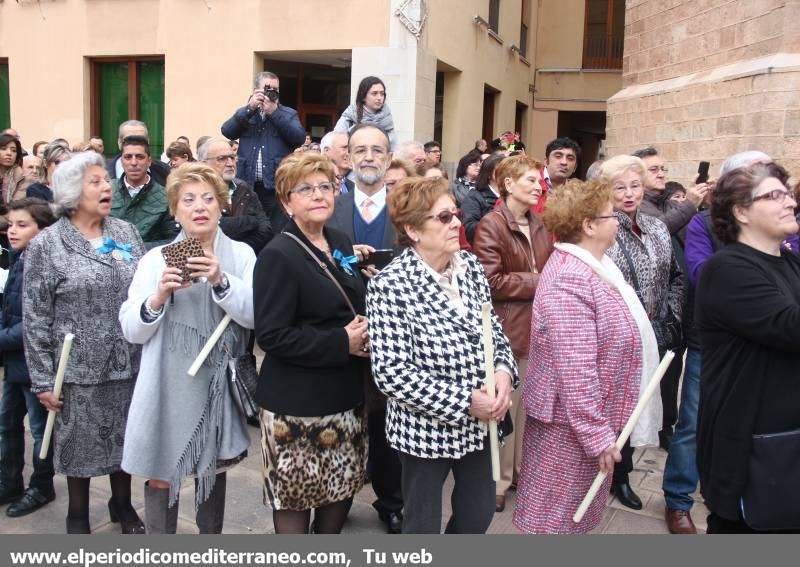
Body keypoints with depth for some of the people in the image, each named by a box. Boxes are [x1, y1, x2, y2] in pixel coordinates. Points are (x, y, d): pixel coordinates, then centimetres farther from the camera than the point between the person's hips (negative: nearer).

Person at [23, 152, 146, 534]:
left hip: (130, 361, 3)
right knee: (81, 442, 11)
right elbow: (35, 318, -7)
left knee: (126, 436, 16)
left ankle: (122, 503, 37)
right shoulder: (46, 245, -7)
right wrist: (42, 379, -9)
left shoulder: (126, 232, 4)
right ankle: (78, 514, 32)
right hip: (79, 367, -3)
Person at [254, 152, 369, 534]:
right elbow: (271, 336, -21)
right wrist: (342, 344, -21)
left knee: (343, 488, 18)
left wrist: (363, 332, -2)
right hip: (297, 404, -7)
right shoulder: (278, 256, -15)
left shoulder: (340, 242, 8)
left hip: (343, 395, 7)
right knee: (295, 498, 7)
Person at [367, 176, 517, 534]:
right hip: (425, 428, -6)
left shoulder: (470, 266, 0)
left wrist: (504, 370, -10)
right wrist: (464, 401, -22)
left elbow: (492, 328, 11)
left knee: (478, 515, 22)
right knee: (423, 527, 13)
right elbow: (390, 374, -23)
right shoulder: (390, 285, -20)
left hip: (478, 422, 6)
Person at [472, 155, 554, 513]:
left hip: (537, 326, 7)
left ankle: (522, 467, 31)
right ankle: (496, 479, 17)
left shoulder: (540, 225, 12)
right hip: (506, 329, -7)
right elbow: (491, 281, -19)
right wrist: (537, 282, -14)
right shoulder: (491, 225, -12)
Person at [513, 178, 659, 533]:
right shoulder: (570, 280, -25)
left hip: (590, 416, 10)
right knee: (556, 515, 7)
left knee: (577, 512, 23)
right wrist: (596, 433, -24)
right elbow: (575, 371, -28)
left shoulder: (591, 265, 8)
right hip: (571, 423, -10)